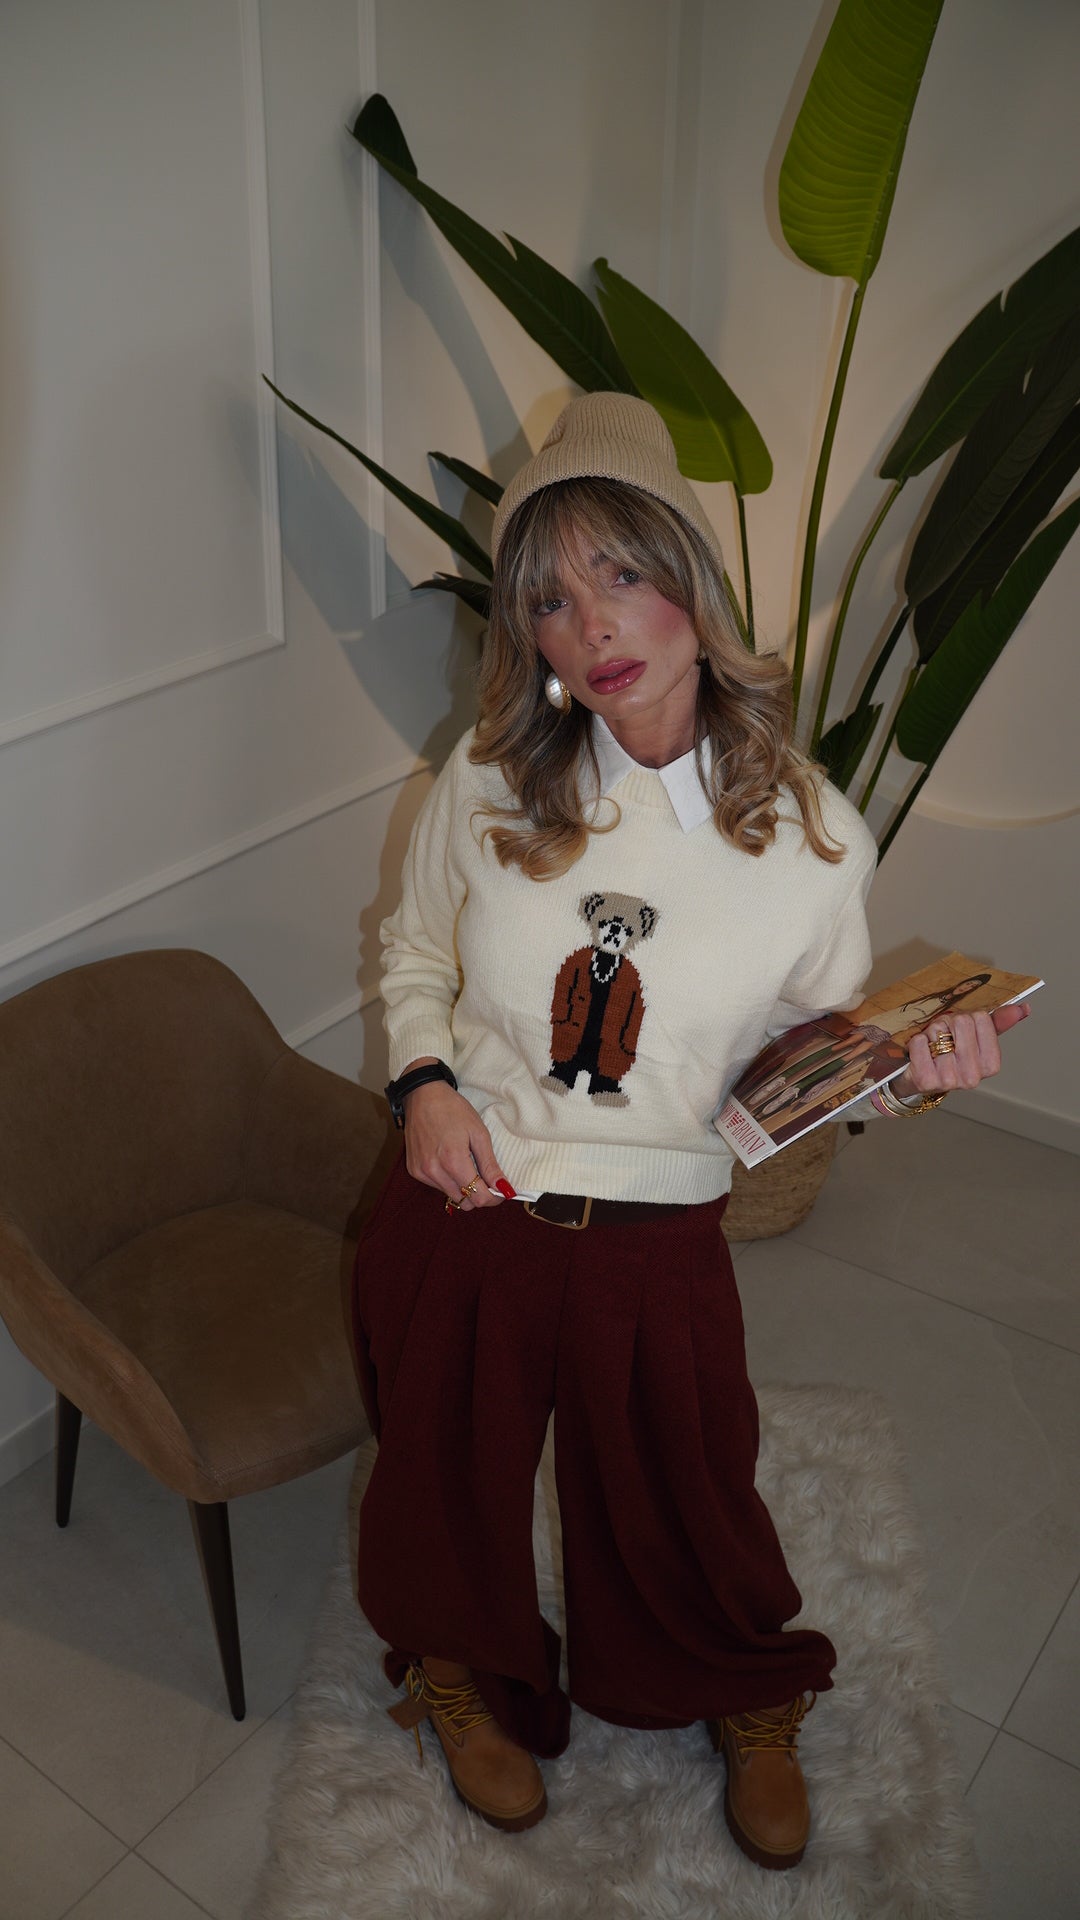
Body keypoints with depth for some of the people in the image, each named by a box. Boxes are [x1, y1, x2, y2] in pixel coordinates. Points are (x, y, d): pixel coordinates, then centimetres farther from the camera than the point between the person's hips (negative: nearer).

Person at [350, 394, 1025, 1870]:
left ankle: (752, 1705, 57)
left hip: (656, 1244, -1)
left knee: (684, 1501, 21)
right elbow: (415, 942, 7)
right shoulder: (493, 778, -10)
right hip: (458, 1216, 2)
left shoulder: (812, 835, -13)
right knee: (450, 1479, 24)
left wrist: (904, 1073, -21)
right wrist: (424, 1081, -9)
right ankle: (467, 1672, 59)